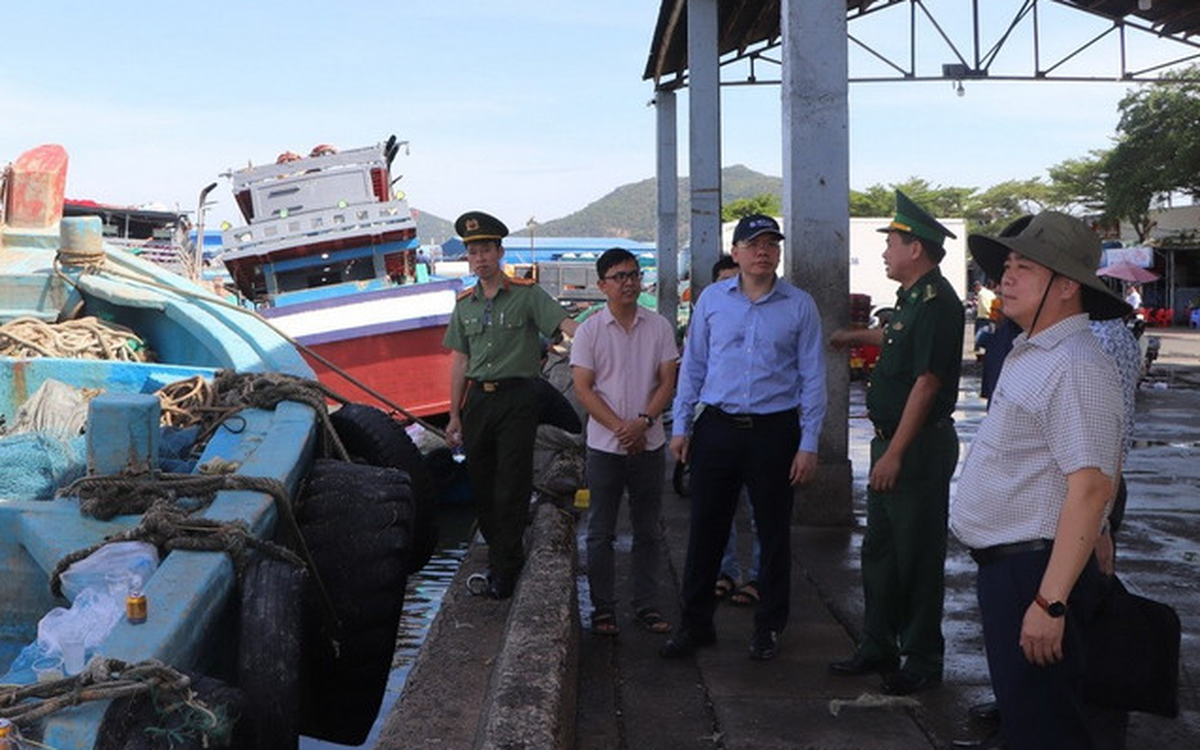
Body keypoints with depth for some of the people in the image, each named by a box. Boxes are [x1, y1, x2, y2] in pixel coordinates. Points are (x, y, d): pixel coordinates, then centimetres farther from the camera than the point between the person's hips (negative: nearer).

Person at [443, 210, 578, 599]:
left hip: (516, 396, -5)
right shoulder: (465, 304, 12)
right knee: (480, 482, 10)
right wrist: (454, 415, 13)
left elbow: (564, 324, -16)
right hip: (477, 399, 5)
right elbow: (459, 361, 14)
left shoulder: (527, 294, -3)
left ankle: (504, 566, 4)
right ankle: (501, 553, 27)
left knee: (512, 484, -4)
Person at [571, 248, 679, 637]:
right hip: (605, 445, -2)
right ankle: (603, 608, 14)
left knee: (647, 529, 9)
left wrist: (643, 421, -14)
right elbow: (583, 389, -5)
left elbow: (667, 382, 1)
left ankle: (646, 605, 19)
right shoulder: (589, 331, -1)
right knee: (601, 532, 4)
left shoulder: (659, 327, 4)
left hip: (649, 444, 2)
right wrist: (620, 427, -15)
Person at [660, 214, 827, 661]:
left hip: (774, 431, -1)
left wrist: (808, 444, -4)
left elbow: (812, 378, 1)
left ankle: (768, 628, 23)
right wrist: (681, 426, 6)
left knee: (774, 533, 8)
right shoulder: (712, 299, 5)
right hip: (716, 428, 1)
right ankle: (695, 624, 20)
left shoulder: (800, 306, 1)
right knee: (705, 530, 7)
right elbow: (692, 365, 10)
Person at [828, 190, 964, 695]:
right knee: (880, 549, 15)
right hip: (894, 442, 10)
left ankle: (922, 660, 12)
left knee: (917, 556, 0)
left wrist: (894, 454, -25)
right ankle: (879, 648, 27)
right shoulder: (914, 299, 13)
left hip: (919, 446, -10)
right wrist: (856, 336, 51)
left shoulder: (936, 302, -18)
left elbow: (927, 383, -24)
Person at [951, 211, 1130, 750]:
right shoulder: (1030, 354, 12)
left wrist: (1051, 602, -29)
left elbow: (1091, 489, -26)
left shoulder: (1076, 367, -20)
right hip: (1004, 563, 10)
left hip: (1036, 571, -10)